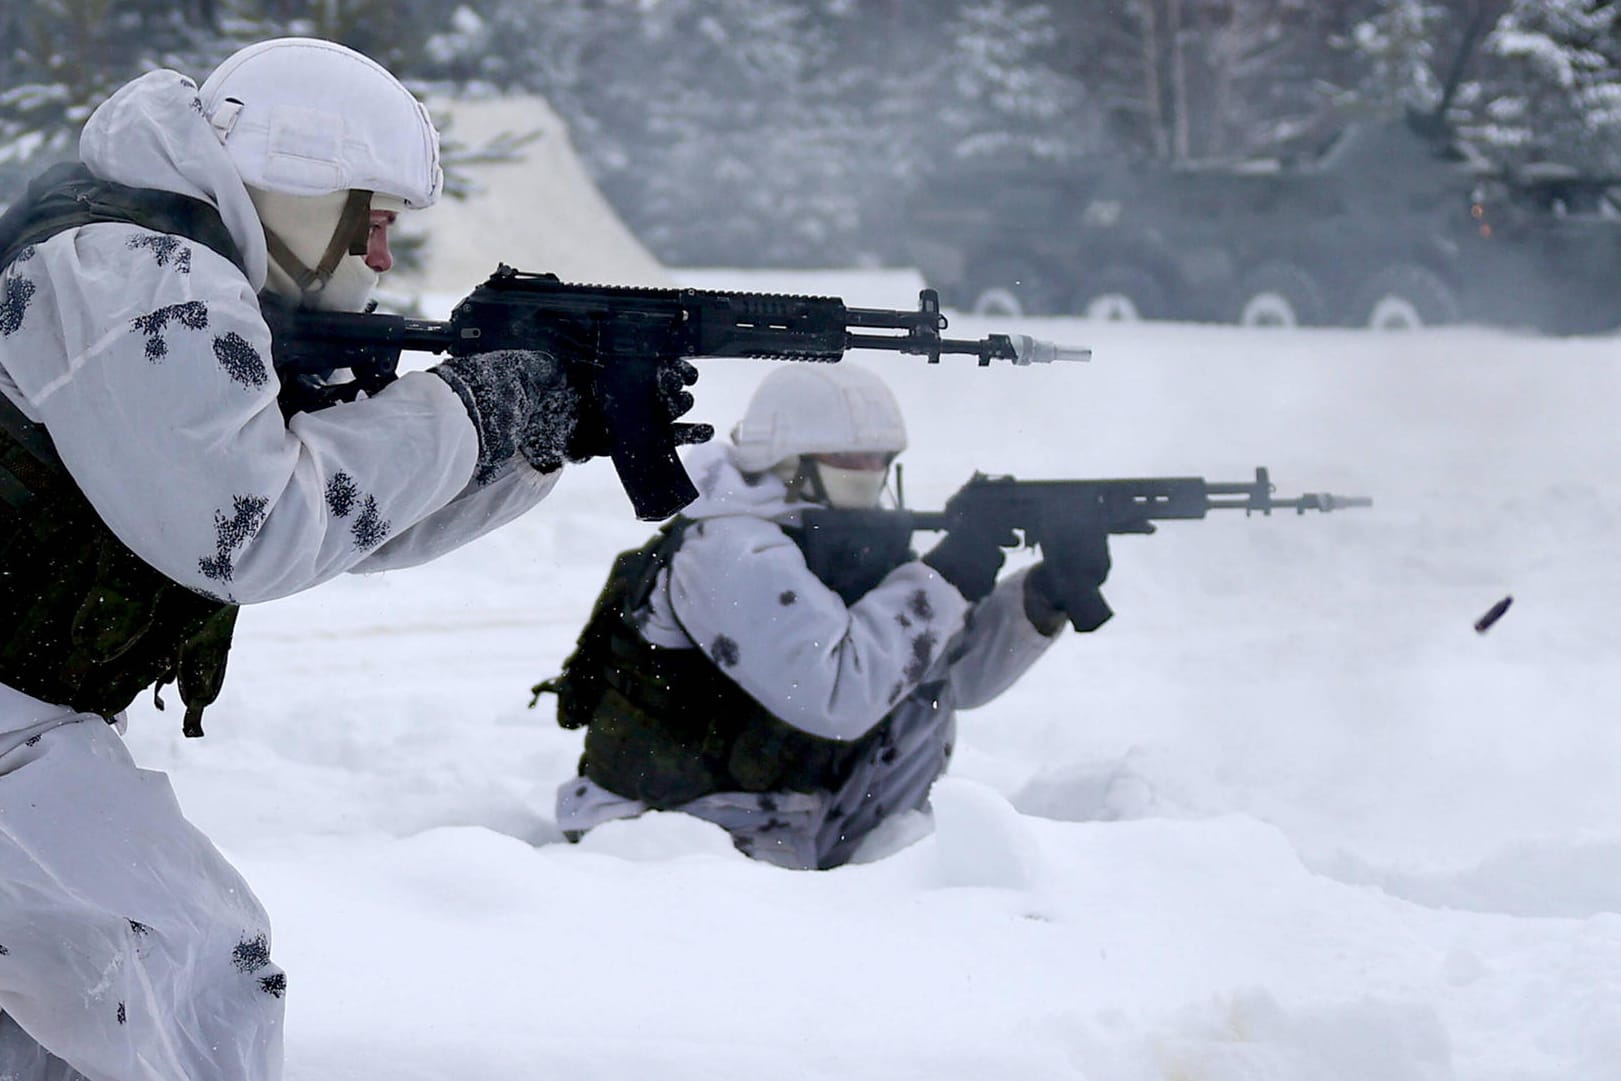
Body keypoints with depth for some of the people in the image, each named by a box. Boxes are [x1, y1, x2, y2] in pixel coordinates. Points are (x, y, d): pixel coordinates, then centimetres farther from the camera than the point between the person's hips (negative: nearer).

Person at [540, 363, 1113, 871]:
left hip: (781, 844, 9)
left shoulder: (835, 548, 9)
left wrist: (1046, 598, -7)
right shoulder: (730, 555, -19)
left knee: (923, 679, 1)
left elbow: (960, 672, 10)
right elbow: (835, 694, -31)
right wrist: (942, 582, -22)